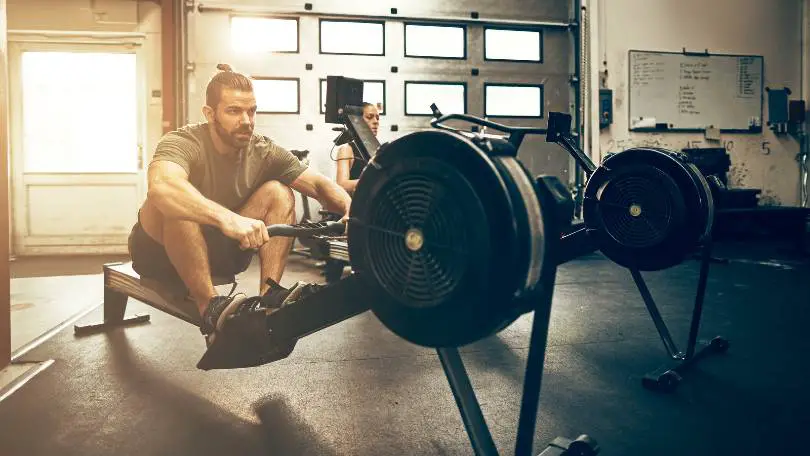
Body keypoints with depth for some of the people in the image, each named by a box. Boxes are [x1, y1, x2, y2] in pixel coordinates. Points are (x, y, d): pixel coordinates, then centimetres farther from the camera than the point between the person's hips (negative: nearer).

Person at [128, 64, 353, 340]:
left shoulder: (263, 151, -8)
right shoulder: (183, 143, -24)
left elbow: (319, 184, -11)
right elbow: (160, 185, -47)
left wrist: (349, 206, -34)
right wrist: (228, 218, -62)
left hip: (217, 250, 5)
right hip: (161, 250, -4)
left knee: (278, 192, -12)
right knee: (171, 201, -35)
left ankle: (269, 295, -22)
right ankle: (210, 308, -32)